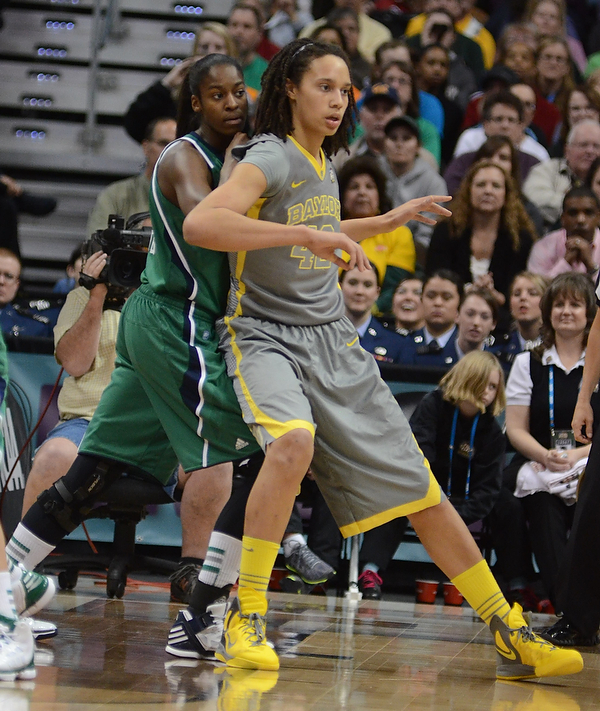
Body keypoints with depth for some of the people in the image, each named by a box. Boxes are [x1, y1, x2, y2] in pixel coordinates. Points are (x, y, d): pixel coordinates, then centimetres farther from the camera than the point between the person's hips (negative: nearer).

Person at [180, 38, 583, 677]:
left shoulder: (323, 165, 13)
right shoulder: (271, 157, -12)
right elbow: (200, 223, -31)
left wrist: (387, 221, 31)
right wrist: (305, 234, -35)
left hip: (333, 342, 7)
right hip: (265, 335, -7)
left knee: (420, 486, 3)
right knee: (294, 440, -38)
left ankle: (511, 640, 10)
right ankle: (244, 620, -24)